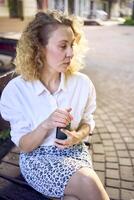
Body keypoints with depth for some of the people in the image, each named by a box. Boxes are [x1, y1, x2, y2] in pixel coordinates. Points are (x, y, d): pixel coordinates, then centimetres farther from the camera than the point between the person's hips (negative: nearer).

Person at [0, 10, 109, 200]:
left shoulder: (82, 82, -8)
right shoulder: (16, 90, -15)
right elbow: (23, 146, -9)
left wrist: (79, 136, -15)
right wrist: (45, 125, -29)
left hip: (75, 151, 3)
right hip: (37, 158, -2)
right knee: (87, 183, -29)